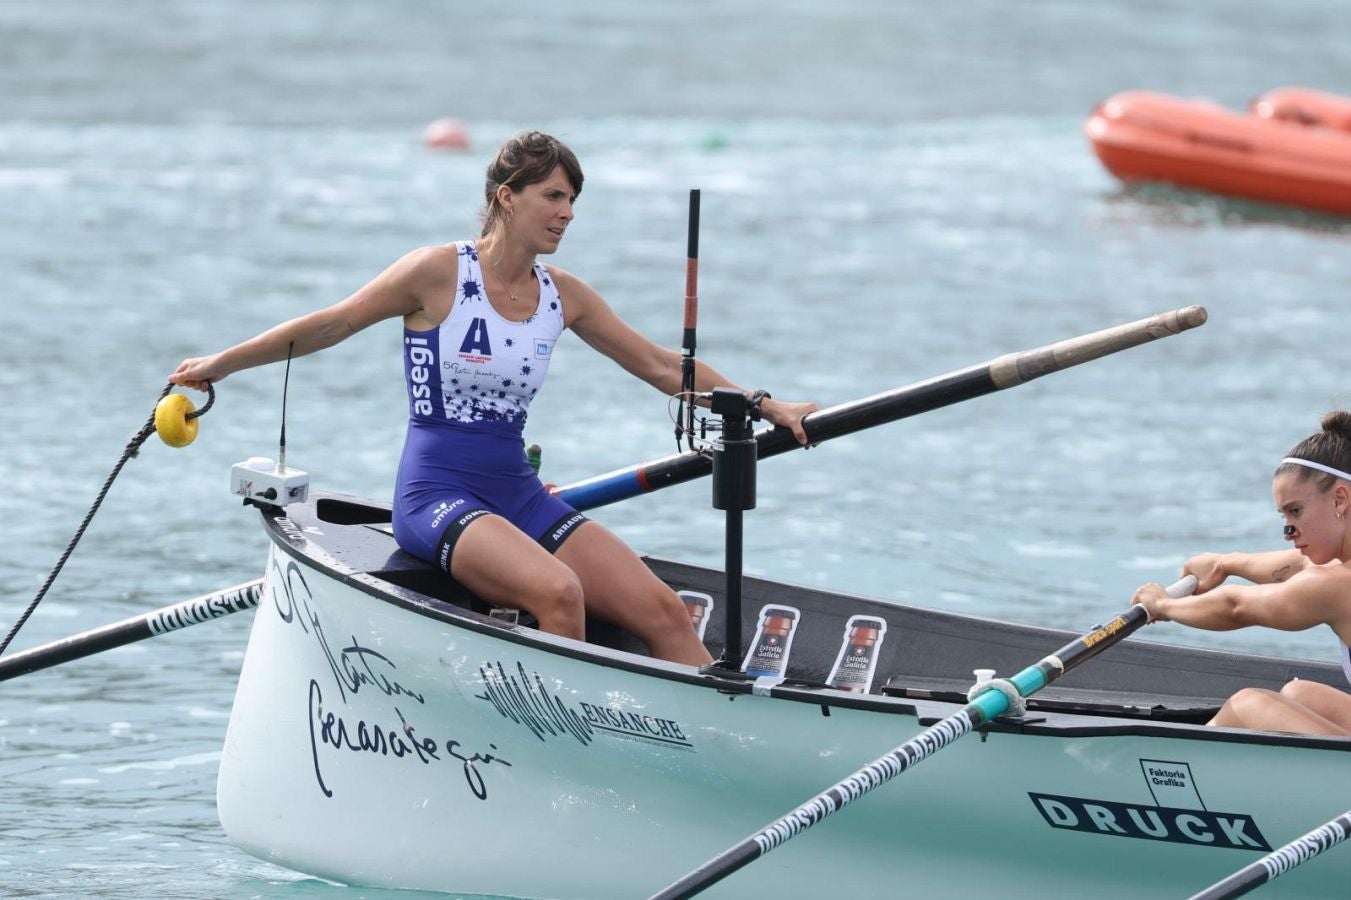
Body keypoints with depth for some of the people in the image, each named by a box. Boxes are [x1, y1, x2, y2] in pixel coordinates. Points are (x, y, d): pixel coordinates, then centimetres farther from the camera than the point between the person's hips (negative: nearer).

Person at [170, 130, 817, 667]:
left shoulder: (562, 295, 9)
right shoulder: (440, 273, -7)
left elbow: (660, 366, 16)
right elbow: (330, 326, 1)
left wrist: (765, 407, 11)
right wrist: (219, 364, 5)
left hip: (518, 494, 6)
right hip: (438, 494, -6)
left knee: (662, 612, -11)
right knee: (557, 592, -34)